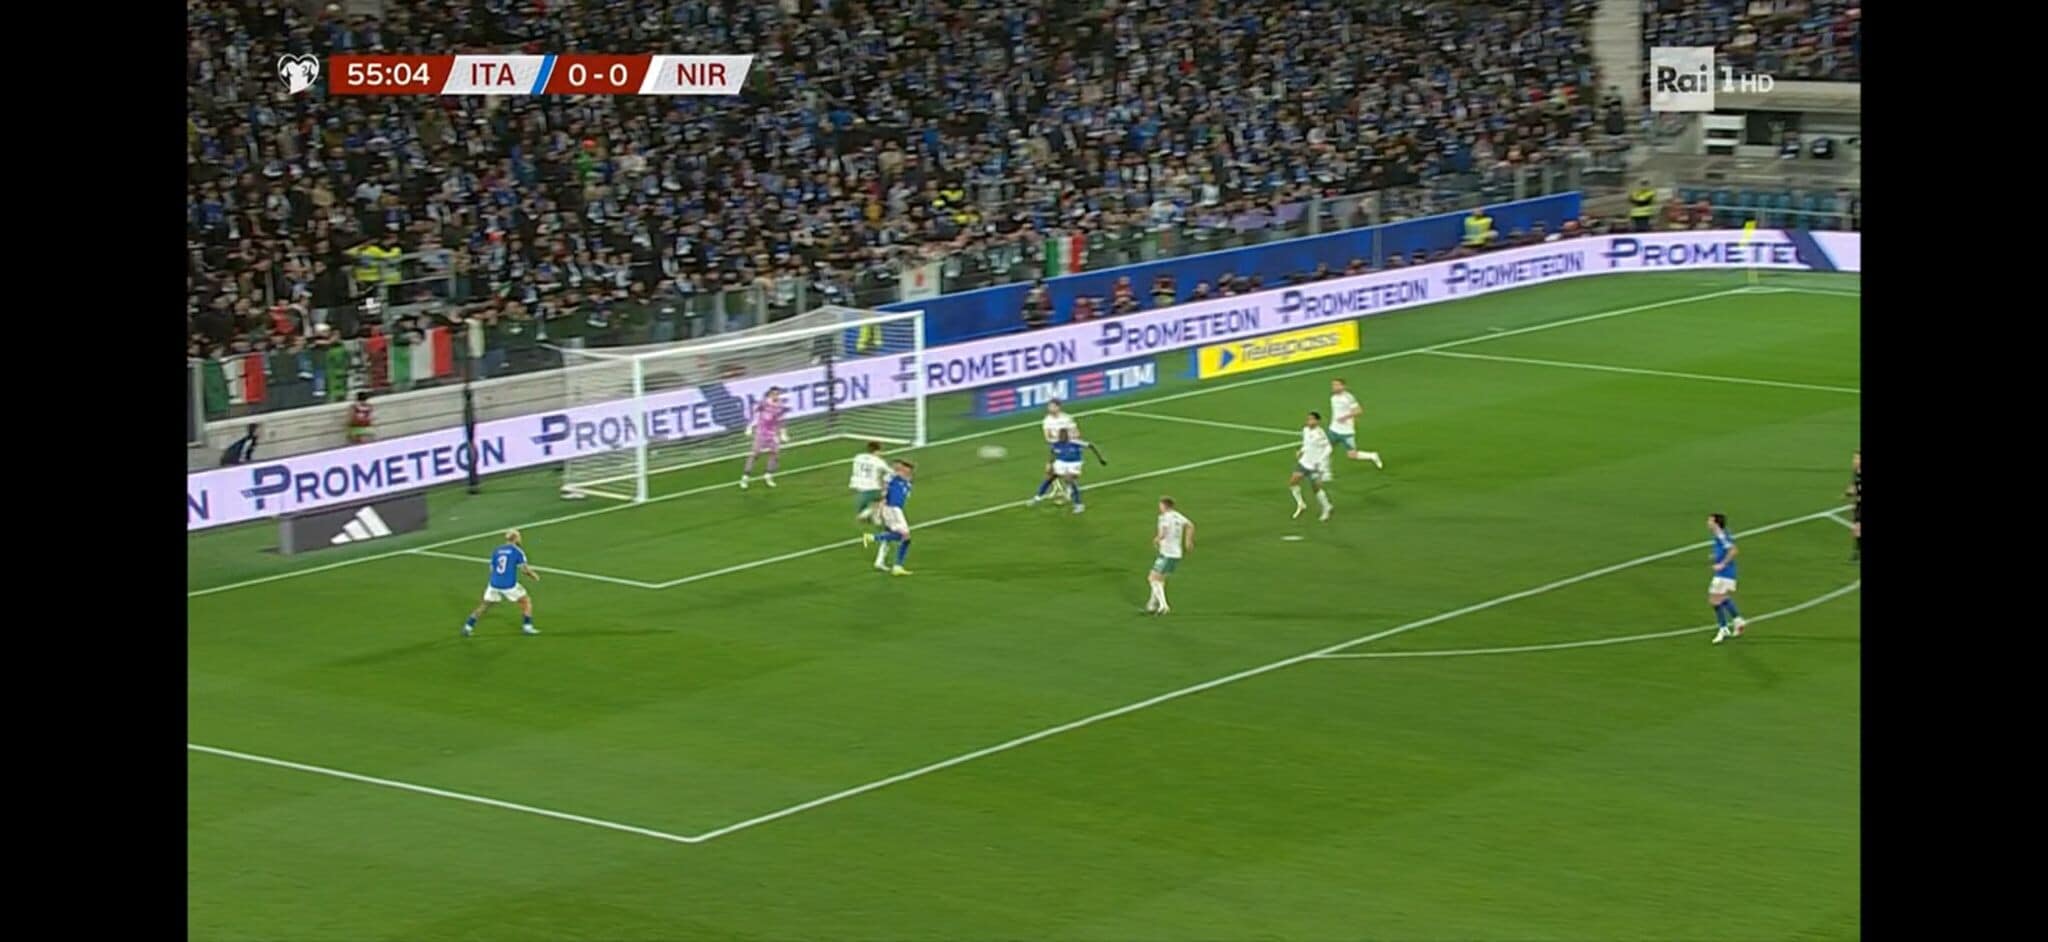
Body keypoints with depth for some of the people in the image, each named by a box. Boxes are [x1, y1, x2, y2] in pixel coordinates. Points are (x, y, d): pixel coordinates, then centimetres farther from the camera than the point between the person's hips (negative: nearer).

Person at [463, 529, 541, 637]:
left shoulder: (496, 551, 11)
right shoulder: (517, 551, -3)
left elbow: (492, 569, 15)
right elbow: (524, 569, -8)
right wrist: (535, 576, 10)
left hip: (494, 584, 4)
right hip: (509, 585, -4)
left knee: (484, 606, 17)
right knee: (526, 601, 15)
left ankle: (468, 627, 11)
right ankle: (527, 626, 9)